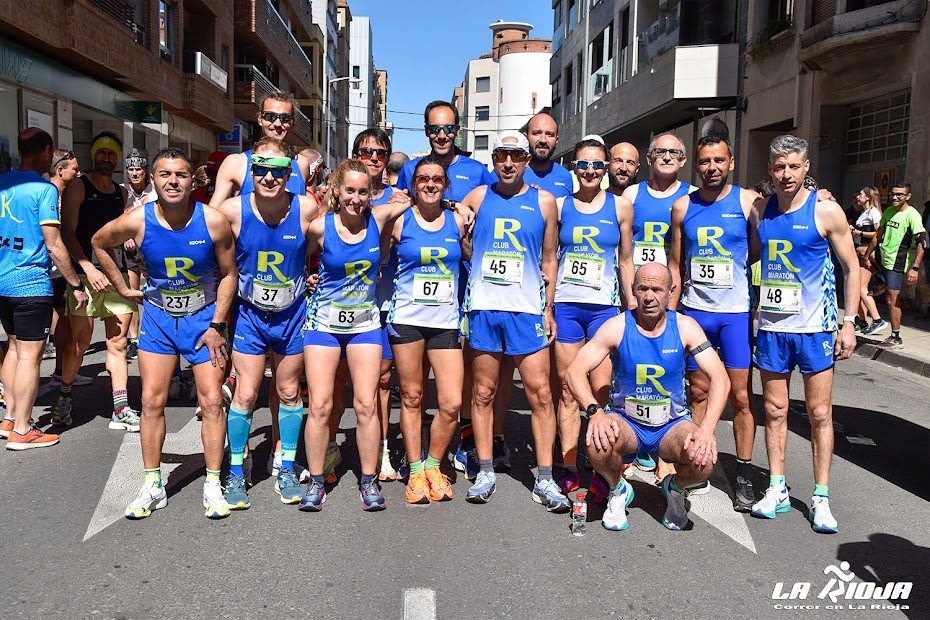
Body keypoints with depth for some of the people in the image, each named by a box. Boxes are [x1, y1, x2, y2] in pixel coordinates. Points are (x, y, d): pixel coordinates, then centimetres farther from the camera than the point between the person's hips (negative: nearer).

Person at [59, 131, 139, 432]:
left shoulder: (121, 193, 18)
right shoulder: (78, 187, 1)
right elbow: (67, 233, -8)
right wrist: (88, 268, -18)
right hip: (86, 272, -5)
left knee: (118, 343, 3)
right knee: (80, 341, -2)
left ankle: (121, 411, 5)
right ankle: (64, 396, 22)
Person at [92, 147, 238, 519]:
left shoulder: (213, 221, -18)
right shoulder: (136, 221, -14)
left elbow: (229, 273, -7)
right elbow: (99, 243, 8)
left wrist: (216, 324, -10)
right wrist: (123, 289, 6)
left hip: (204, 318, -2)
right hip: (157, 316, 2)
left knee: (212, 401, -3)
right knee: (152, 401, 3)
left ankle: (213, 486, 9)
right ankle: (152, 486, 16)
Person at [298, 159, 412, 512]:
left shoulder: (378, 220, -5)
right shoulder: (321, 227, -9)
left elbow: (407, 200, 16)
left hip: (365, 324, 1)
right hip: (324, 322, -1)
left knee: (366, 405, -1)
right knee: (320, 405, -2)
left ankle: (369, 481, 13)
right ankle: (315, 482, 12)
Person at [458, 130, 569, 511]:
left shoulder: (544, 201, 8)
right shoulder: (476, 197, 8)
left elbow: (549, 260, 11)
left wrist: (548, 308, 6)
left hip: (527, 309, 0)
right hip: (482, 307, 1)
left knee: (540, 391, -3)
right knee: (483, 392, 5)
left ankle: (545, 479, 5)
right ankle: (485, 472, 17)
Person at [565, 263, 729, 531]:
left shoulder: (685, 327, -6)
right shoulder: (618, 327, -10)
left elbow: (720, 378, -11)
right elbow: (575, 371, -15)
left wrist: (706, 429, -27)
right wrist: (596, 411, -34)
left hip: (672, 424, 1)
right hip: (625, 421, -1)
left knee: (705, 459, -29)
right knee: (598, 441, -34)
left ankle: (676, 487, 9)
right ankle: (618, 491, 2)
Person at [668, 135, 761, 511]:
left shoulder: (748, 202, -1)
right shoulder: (683, 206, 7)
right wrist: (669, 314, 5)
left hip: (737, 311, -2)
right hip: (694, 311, 3)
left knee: (741, 395, 0)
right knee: (698, 392, 8)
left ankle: (744, 476, 10)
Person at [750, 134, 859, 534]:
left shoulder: (826, 211, -5)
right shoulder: (760, 210, 5)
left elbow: (852, 268, 0)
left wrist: (849, 322, -7)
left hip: (814, 327, -3)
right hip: (771, 325, 3)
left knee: (819, 413, 3)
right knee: (774, 410, 9)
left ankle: (821, 498, 13)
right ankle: (777, 490, 20)